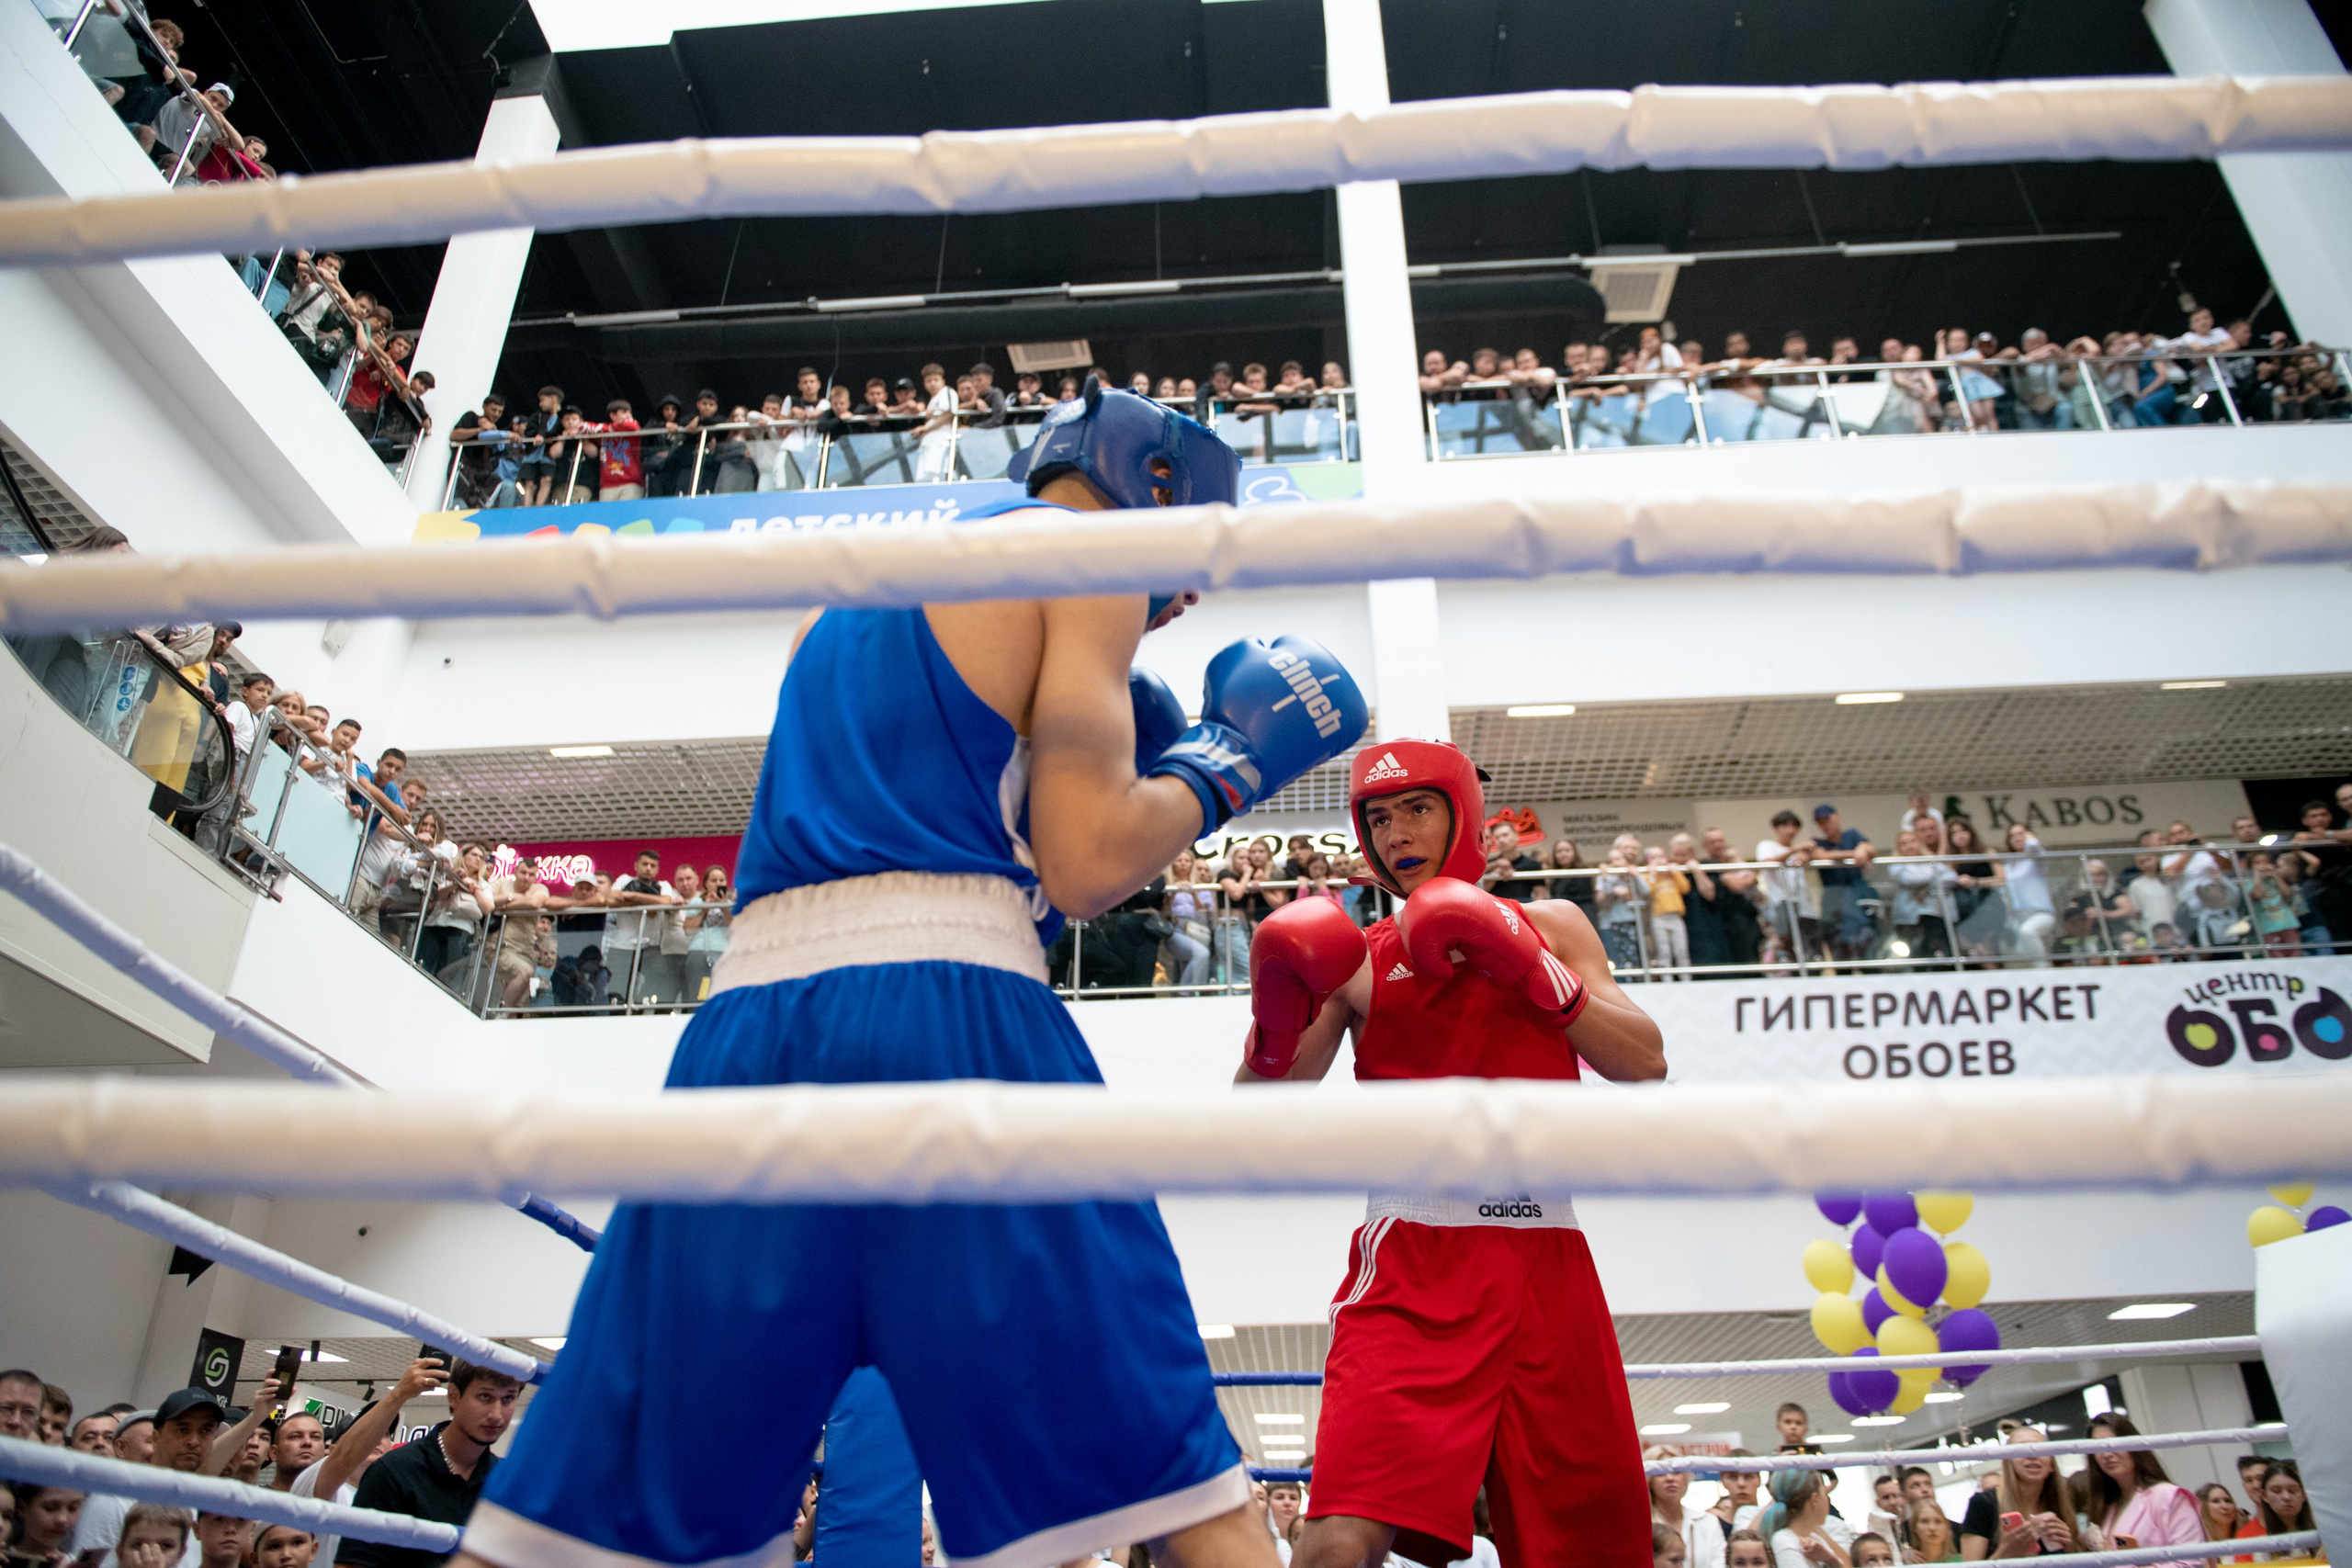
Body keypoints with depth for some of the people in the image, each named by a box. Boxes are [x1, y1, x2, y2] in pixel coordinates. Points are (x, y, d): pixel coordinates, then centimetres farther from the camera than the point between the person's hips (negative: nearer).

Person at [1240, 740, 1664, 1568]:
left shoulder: (1549, 926, 13)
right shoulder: (1355, 961, 9)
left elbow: (1644, 1063, 1)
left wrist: (1528, 971, -10)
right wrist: (1275, 1016, -16)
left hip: (1545, 1260, 2)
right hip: (1412, 1260, -2)